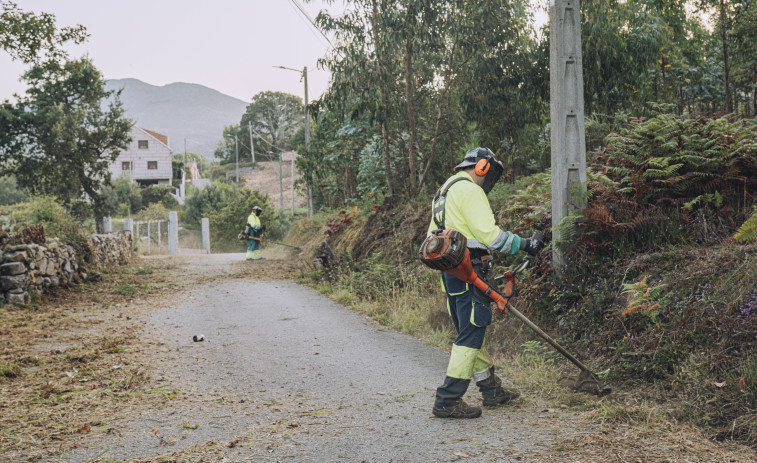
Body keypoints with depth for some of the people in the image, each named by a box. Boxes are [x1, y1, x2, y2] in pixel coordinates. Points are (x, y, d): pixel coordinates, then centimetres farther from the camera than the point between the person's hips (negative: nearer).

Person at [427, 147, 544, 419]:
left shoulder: (444, 192, 24)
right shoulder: (469, 190, -8)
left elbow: (433, 236, 25)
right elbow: (488, 233, -18)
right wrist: (524, 244, -9)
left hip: (449, 272, 11)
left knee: (469, 332, 15)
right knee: (471, 334, -8)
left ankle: (492, 390, 26)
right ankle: (448, 401, -9)